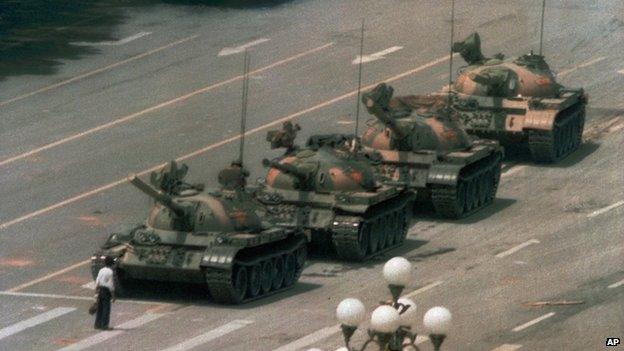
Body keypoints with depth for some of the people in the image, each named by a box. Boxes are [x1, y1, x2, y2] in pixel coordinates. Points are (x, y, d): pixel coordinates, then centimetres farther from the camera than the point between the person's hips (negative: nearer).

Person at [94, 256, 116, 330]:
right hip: (106, 291, -7)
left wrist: (97, 291, 17)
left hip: (100, 291, 7)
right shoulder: (110, 272, -14)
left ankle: (97, 324, 17)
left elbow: (97, 282, 9)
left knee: (99, 308, 13)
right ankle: (104, 325, -2)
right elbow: (111, 285, -15)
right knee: (106, 309, -1)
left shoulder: (101, 271, 6)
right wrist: (113, 296, -8)